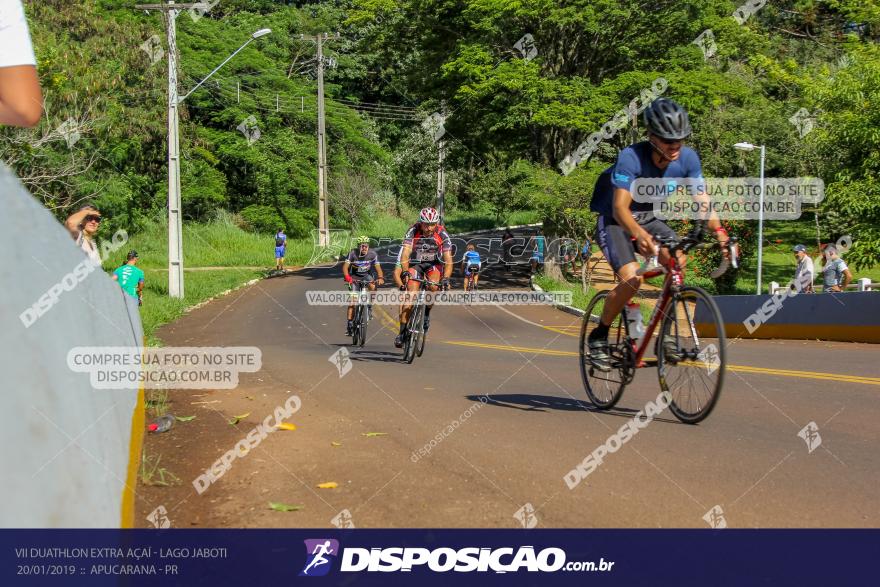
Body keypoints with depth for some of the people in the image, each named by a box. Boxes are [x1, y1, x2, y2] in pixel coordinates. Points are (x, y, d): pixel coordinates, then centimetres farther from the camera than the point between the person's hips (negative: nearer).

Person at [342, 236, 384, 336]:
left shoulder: (372, 254, -18)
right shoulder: (352, 253, -20)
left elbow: (378, 267, -23)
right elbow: (345, 267, -27)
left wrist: (380, 277, -43)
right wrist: (347, 277, -46)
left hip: (367, 275, 1)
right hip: (355, 276, -1)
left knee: (373, 286, -33)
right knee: (353, 299, -12)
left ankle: (369, 305, -8)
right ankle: (350, 325, -9)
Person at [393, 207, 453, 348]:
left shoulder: (442, 234, -22)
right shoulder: (413, 231, -23)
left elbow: (448, 259, -28)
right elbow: (406, 252, -33)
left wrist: (446, 278, -43)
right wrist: (405, 271, -49)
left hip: (434, 264, 0)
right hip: (416, 264, 0)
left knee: (433, 286, -31)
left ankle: (427, 313, -5)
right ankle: (402, 332, -9)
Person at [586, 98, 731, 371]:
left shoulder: (688, 159, -15)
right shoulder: (631, 157, -30)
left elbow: (702, 200, -16)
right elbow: (619, 207, -38)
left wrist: (719, 231, -35)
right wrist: (639, 234, -57)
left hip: (648, 218, 5)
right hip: (614, 220, -5)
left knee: (678, 258, -24)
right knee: (632, 278, -26)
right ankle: (599, 336, -3)